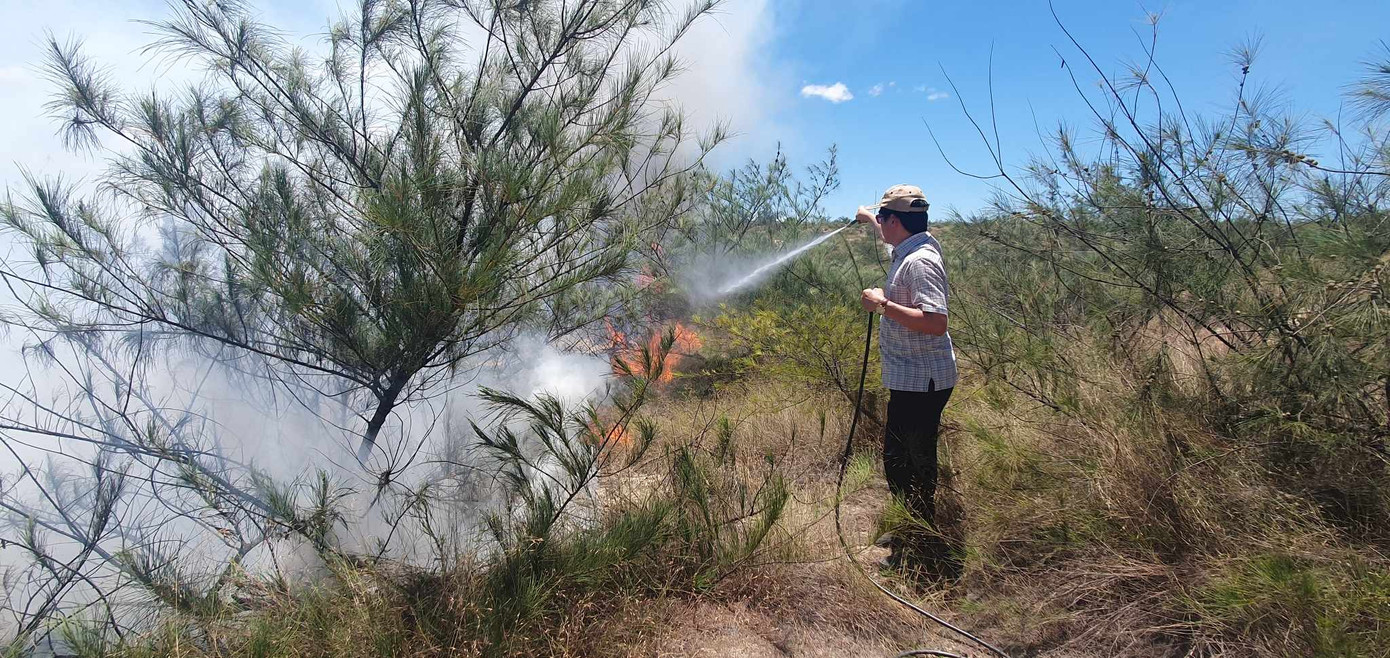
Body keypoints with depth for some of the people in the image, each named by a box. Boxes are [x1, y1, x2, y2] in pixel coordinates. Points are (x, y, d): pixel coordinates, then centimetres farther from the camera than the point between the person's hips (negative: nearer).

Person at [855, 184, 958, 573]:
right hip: (909, 379, 11)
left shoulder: (920, 261, -21)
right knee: (896, 458, 20)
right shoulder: (908, 250, 10)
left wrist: (883, 304, -26)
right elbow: (891, 237, 38)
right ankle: (908, 533, 35)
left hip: (921, 381, -11)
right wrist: (869, 220, 50)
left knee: (915, 467, -2)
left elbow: (936, 322, -32)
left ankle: (923, 551, 11)